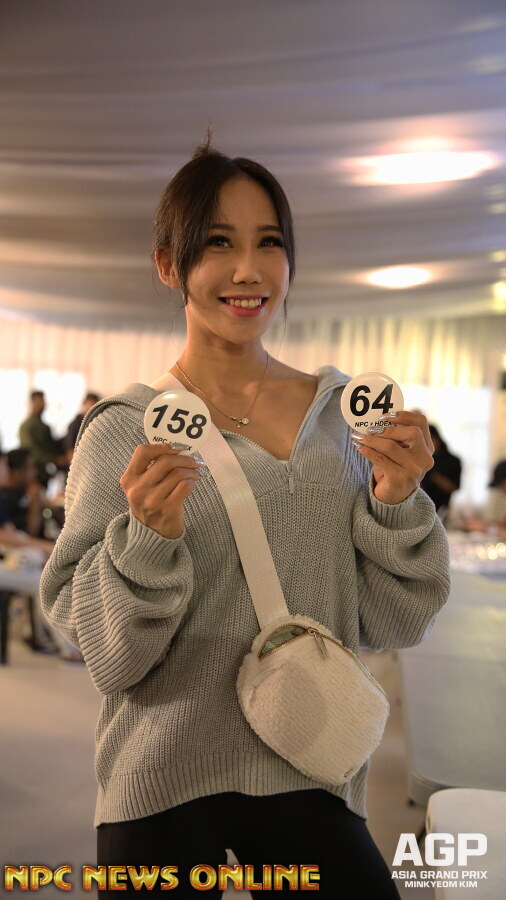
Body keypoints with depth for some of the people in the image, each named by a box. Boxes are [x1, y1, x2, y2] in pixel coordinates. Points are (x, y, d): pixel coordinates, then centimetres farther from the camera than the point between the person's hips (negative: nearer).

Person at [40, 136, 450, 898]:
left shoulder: (343, 413, 2)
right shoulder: (123, 432, -7)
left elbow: (391, 622, 2)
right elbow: (105, 655, -7)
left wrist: (396, 502, -14)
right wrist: (146, 540, -24)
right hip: (165, 785, -2)